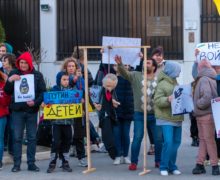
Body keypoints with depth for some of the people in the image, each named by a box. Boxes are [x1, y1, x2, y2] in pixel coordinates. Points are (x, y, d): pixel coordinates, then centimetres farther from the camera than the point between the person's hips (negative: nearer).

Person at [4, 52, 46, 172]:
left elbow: (43, 92, 0)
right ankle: (16, 164, 5)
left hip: (32, 110, 0)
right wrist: (10, 80, -16)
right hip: (17, 110, 0)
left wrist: (35, 102, -16)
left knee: (32, 138, 5)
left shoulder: (37, 75, 3)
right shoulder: (14, 73, 5)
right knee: (17, 137, 1)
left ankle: (31, 163, 11)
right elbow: (7, 91, 2)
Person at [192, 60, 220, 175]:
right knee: (203, 139, 11)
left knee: (209, 140, -5)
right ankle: (200, 164, 15)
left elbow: (207, 98, -26)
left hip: (206, 115, -10)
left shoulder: (204, 80, -15)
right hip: (201, 115, 10)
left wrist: (198, 104, -10)